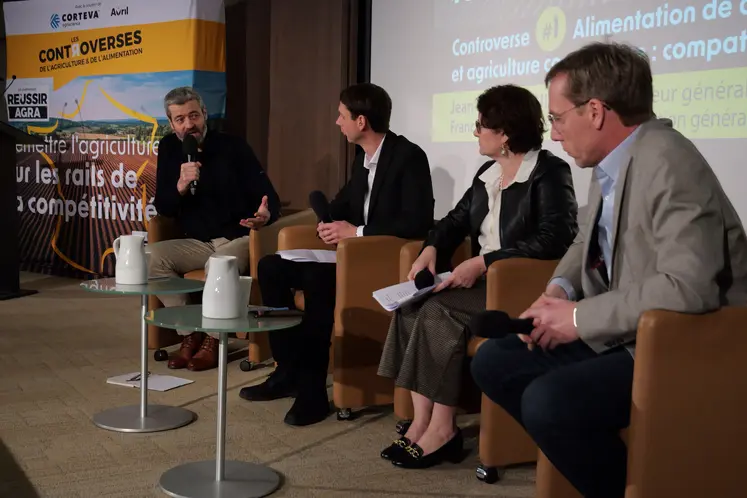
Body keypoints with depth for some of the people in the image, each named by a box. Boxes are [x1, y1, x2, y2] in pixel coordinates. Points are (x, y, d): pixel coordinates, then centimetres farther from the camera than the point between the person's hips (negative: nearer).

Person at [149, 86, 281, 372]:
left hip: (238, 239, -4)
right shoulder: (170, 148, 3)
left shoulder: (234, 148, -8)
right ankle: (189, 335, -11)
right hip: (197, 243, 5)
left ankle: (213, 340, -12)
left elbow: (269, 197, -11)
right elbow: (162, 209, 0)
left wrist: (266, 215, -36)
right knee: (151, 256, -20)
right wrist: (180, 186, -22)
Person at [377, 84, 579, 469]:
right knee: (412, 306, -15)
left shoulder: (550, 172, -10)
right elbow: (456, 220, 18)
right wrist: (431, 248, -6)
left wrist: (484, 262, -26)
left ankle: (442, 429, -18)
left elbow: (556, 239, -22)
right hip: (483, 278, 8)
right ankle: (421, 422, -18)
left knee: (439, 310, -26)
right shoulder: (487, 174, 16)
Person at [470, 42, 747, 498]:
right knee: (493, 361, 4)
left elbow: (688, 286, -32)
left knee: (547, 401, -28)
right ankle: (588, 454, 10)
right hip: (627, 334, 9)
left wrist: (579, 318, -22)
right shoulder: (611, 164, 4)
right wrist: (560, 289, 1)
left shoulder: (666, 162, -22)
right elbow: (588, 243, 22)